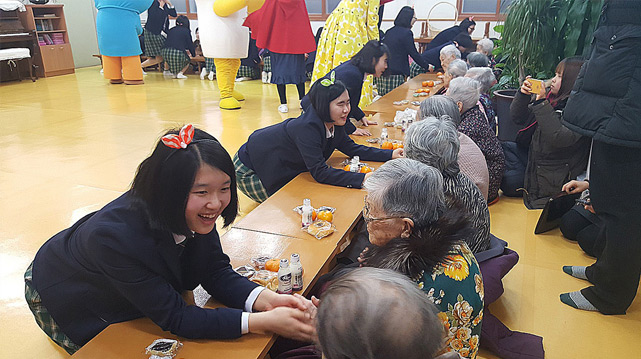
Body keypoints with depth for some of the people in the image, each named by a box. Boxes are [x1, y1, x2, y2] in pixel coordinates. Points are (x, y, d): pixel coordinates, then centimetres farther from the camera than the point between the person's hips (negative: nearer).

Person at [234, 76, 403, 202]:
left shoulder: (333, 124, -11)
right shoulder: (306, 128, -37)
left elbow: (352, 149, 2)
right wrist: (362, 179, -45)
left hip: (281, 168, 8)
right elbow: (320, 173, -40)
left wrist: (390, 154, -8)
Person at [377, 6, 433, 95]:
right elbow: (413, 53, -4)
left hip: (382, 72, 7)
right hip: (396, 74, -7)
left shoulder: (389, 31, 14)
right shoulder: (406, 32, -6)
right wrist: (427, 66, 7)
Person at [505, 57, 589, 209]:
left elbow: (558, 138, -28)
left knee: (508, 182, -16)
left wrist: (542, 103, -25)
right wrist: (523, 94, -8)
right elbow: (517, 118, 9)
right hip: (534, 160, 8)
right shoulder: (551, 97, 6)